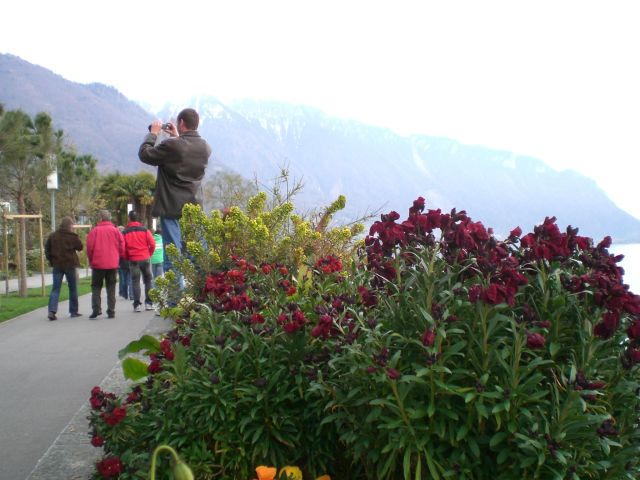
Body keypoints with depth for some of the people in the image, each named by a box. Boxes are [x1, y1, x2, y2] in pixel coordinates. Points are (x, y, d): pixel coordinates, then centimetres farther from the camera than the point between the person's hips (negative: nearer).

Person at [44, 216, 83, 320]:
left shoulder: (52, 236, 3)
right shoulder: (73, 236, -8)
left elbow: (47, 249, 4)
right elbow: (80, 247, 2)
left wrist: (51, 260, 12)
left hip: (57, 265, 3)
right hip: (70, 265, -3)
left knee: (55, 288, 2)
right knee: (72, 288, 10)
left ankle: (52, 311, -13)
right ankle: (74, 311, 15)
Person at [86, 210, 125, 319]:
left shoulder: (94, 230, -4)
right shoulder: (115, 230, 1)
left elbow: (89, 247, -4)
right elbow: (122, 247, 1)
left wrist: (91, 260, 11)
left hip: (98, 264, -1)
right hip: (113, 264, 2)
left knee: (96, 287, 8)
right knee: (111, 288, 8)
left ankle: (96, 309, -6)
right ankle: (111, 311, 5)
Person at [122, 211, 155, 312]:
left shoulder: (125, 232, 0)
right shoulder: (144, 229, 1)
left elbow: (122, 248, -2)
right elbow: (152, 244, -3)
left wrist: (128, 258, 14)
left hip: (133, 260, -1)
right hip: (145, 258, 1)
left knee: (135, 282, 3)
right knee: (148, 280, 11)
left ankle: (137, 304, -2)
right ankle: (148, 303, 10)